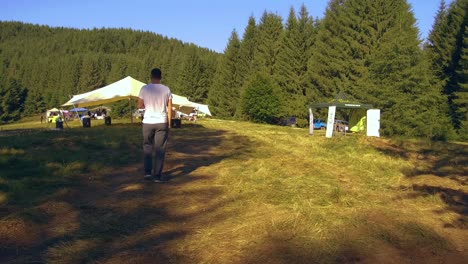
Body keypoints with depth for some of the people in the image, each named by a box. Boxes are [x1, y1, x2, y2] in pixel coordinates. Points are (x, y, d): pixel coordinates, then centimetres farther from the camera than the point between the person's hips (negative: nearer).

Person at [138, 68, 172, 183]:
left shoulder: (144, 89, -5)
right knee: (160, 150, 5)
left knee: (147, 147, 17)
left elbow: (139, 106, 0)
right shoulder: (166, 89, -3)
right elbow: (170, 108, -1)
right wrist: (169, 122, 8)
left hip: (148, 122, 0)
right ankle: (157, 175, 6)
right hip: (162, 122, 0)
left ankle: (147, 172, 13)